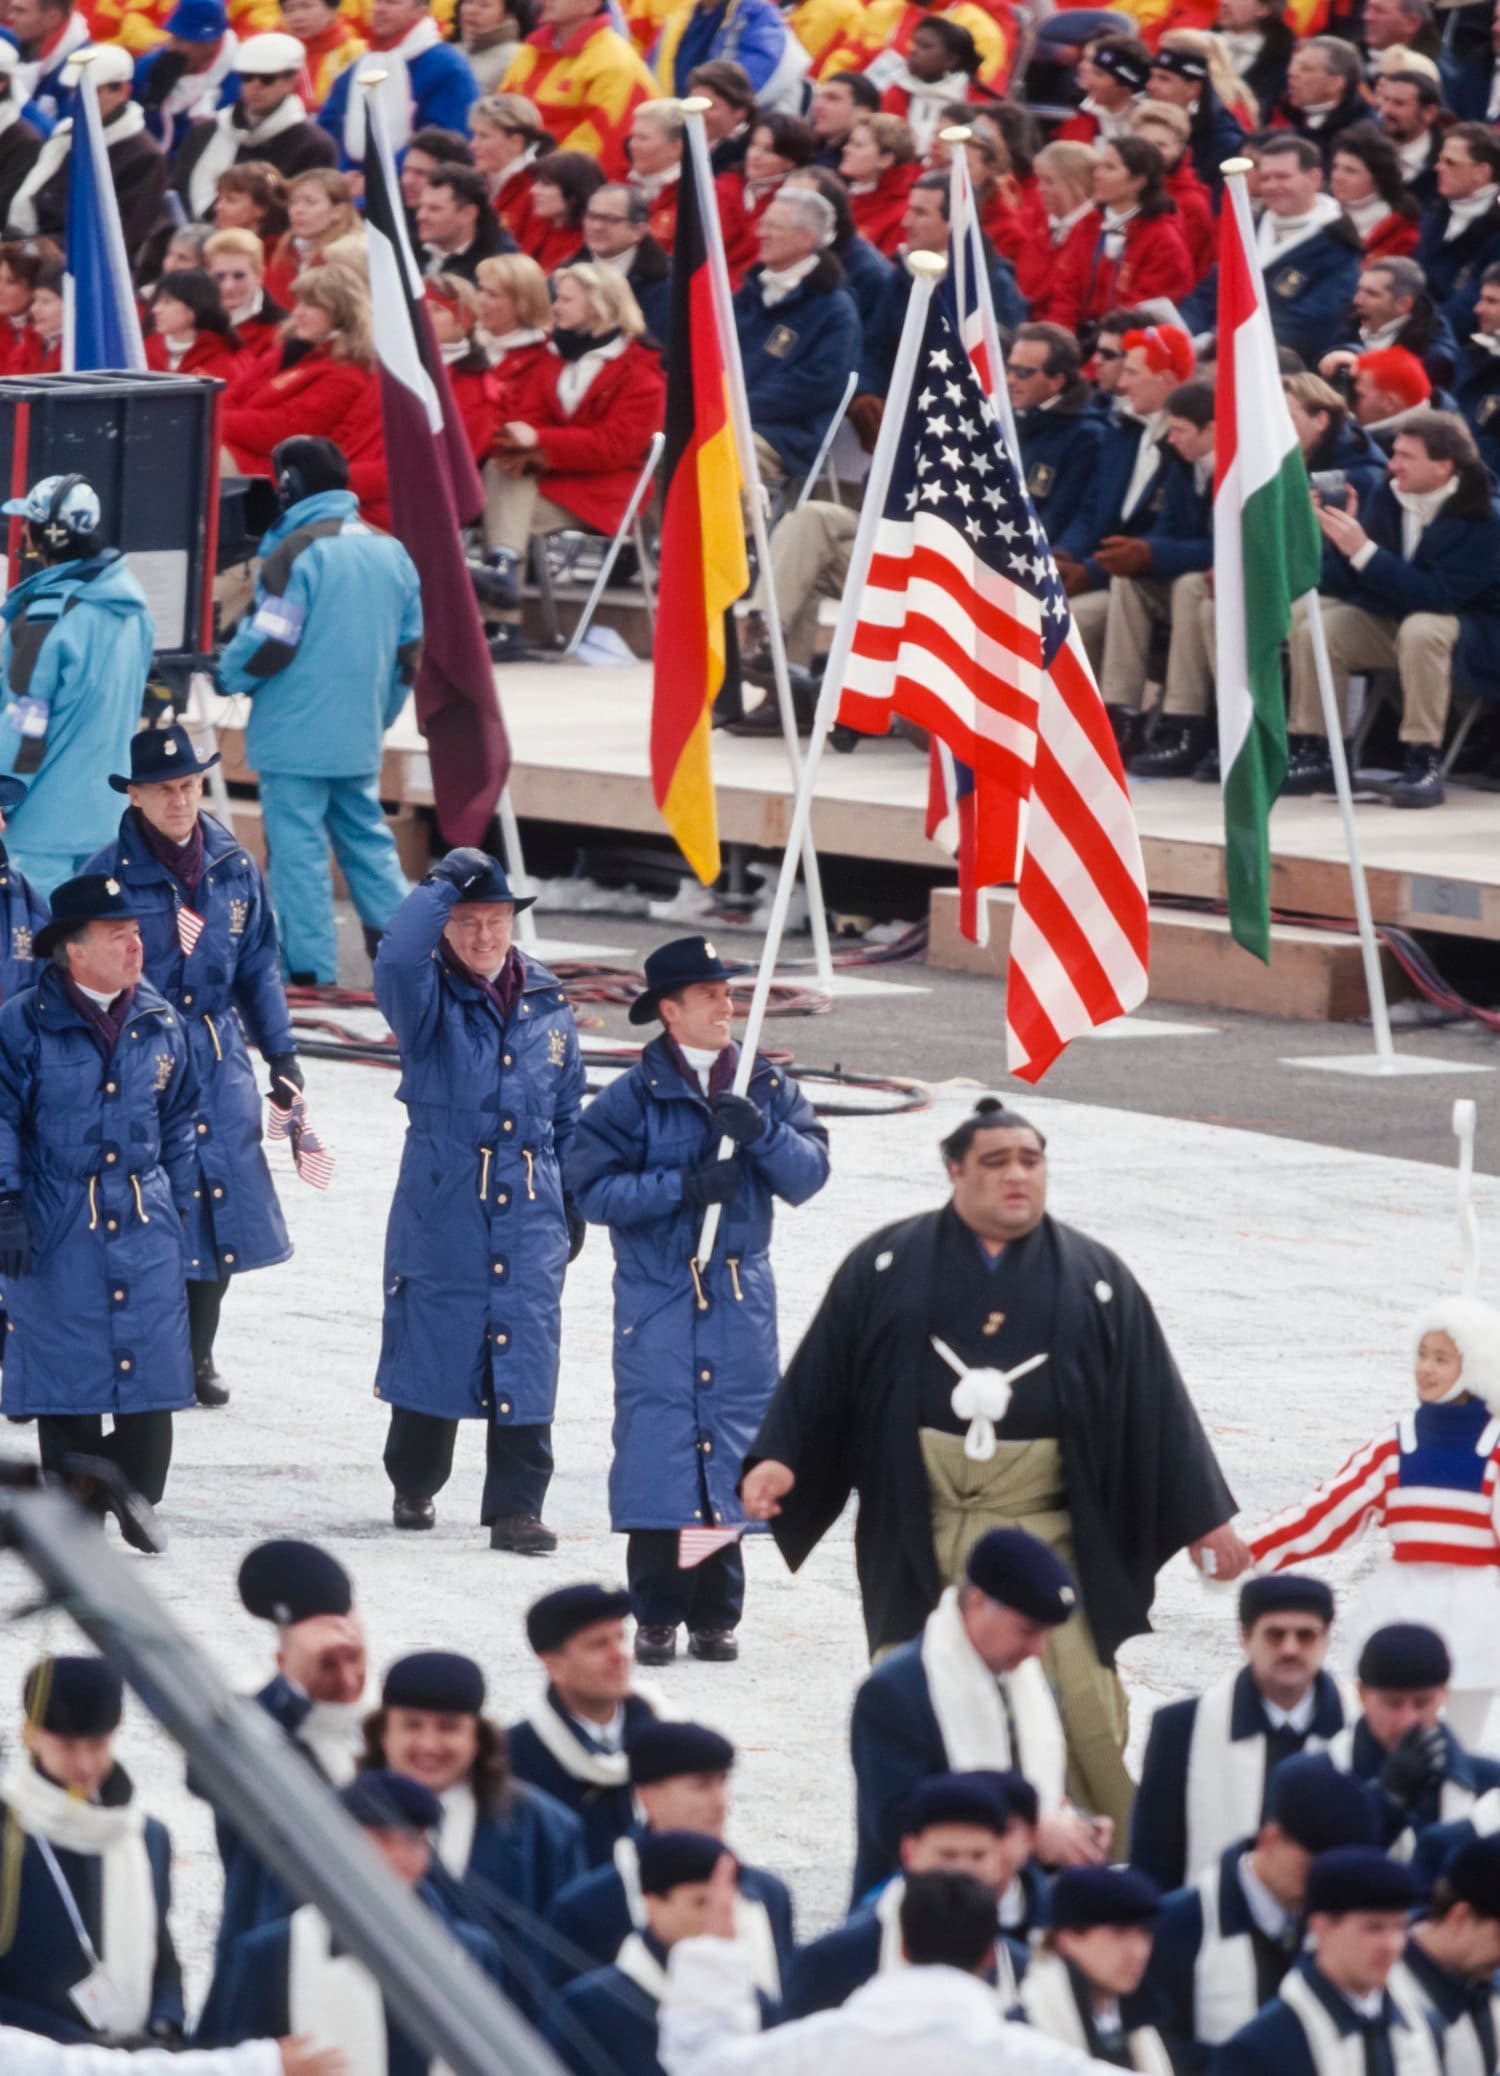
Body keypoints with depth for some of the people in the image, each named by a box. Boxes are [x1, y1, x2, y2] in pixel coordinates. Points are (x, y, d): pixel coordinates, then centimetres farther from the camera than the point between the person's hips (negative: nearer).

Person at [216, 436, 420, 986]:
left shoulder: (296, 553, -13)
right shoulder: (391, 553, 10)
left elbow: (269, 644, -15)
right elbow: (409, 649, 15)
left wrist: (229, 675, 4)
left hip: (297, 733, -7)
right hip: (359, 737, 7)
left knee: (298, 846, -3)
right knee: (367, 839, 16)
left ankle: (309, 965, -4)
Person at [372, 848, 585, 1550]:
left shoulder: (547, 1002, 11)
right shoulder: (428, 997, -1)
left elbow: (568, 1112, 18)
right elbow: (396, 959, -27)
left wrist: (575, 1203, 16)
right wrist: (443, 885, -20)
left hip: (530, 1210, 2)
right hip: (442, 1204, -2)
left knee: (525, 1357, -4)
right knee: (432, 1347, 5)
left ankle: (517, 1508, 0)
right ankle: (414, 1486, 25)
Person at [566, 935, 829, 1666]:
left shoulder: (766, 1086, 7)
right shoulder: (634, 1097, -4)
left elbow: (809, 1172, 2)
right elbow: (593, 1188, -10)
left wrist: (762, 1132, -15)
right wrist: (684, 1186, -17)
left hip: (740, 1292, 3)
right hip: (657, 1296, -3)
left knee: (733, 1444, 3)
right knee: (658, 1441, -6)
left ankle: (716, 1614, 12)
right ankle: (657, 1617, 2)